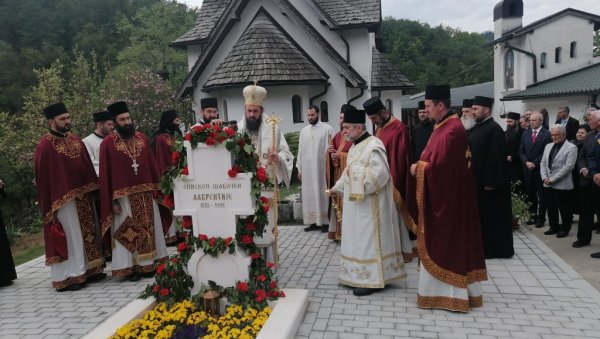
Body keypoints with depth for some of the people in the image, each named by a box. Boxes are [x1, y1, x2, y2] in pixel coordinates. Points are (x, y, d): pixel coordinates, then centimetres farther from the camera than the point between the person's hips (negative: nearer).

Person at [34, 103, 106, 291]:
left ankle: (88, 270, 24)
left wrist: (94, 189, 9)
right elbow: (43, 177, -11)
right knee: (70, 237, -1)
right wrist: (49, 205, -11)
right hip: (63, 199, -7)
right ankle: (66, 277, 9)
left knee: (87, 233, 13)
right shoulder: (45, 146, -11)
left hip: (83, 196, 7)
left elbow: (88, 166, 13)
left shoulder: (76, 140, 10)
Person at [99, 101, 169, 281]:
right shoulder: (108, 144, -3)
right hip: (124, 196, -4)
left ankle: (149, 264, 22)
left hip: (146, 193, 4)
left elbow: (152, 164, 9)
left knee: (149, 228, 10)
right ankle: (130, 267, 11)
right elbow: (105, 174, -5)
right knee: (128, 232, 3)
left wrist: (156, 188, 5)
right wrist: (112, 200, -9)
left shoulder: (142, 138, 8)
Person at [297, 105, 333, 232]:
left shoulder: (327, 129, -3)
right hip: (307, 169, 5)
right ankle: (314, 221, 14)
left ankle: (325, 221, 7)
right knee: (309, 195, 6)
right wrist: (299, 168, 9)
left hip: (322, 168, -5)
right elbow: (300, 151, 13)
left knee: (322, 194, -1)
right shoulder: (303, 131, 12)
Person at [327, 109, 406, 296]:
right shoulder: (354, 147, 12)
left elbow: (379, 174, -25)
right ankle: (362, 276, 25)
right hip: (356, 203, 9)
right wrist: (337, 188, 13)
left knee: (368, 241, -2)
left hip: (369, 206, -9)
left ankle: (372, 280, 9)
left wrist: (353, 171, -18)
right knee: (358, 240, 14)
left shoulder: (373, 145, -17)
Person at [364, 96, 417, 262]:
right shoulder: (379, 128, 10)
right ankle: (404, 247, 24)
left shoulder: (398, 128, -17)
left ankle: (407, 249, 14)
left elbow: (399, 158, -19)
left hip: (392, 180, -8)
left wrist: (393, 181, -19)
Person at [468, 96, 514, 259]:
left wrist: (490, 182, -22)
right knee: (481, 215, 15)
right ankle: (484, 246, 26)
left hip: (489, 182, -9)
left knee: (493, 216, 3)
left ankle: (496, 248, 15)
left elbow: (495, 158, -21)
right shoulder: (476, 128, 11)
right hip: (477, 180, 9)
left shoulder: (495, 129, -16)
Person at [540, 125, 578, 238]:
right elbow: (543, 163, 12)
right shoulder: (548, 146, 13)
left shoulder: (571, 147, -6)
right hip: (548, 185, 6)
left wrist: (553, 179, -16)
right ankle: (554, 227, 27)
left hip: (562, 185, -6)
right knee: (550, 207, 13)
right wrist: (544, 177, -3)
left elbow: (569, 166, -15)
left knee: (564, 209, 5)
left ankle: (565, 229, 20)